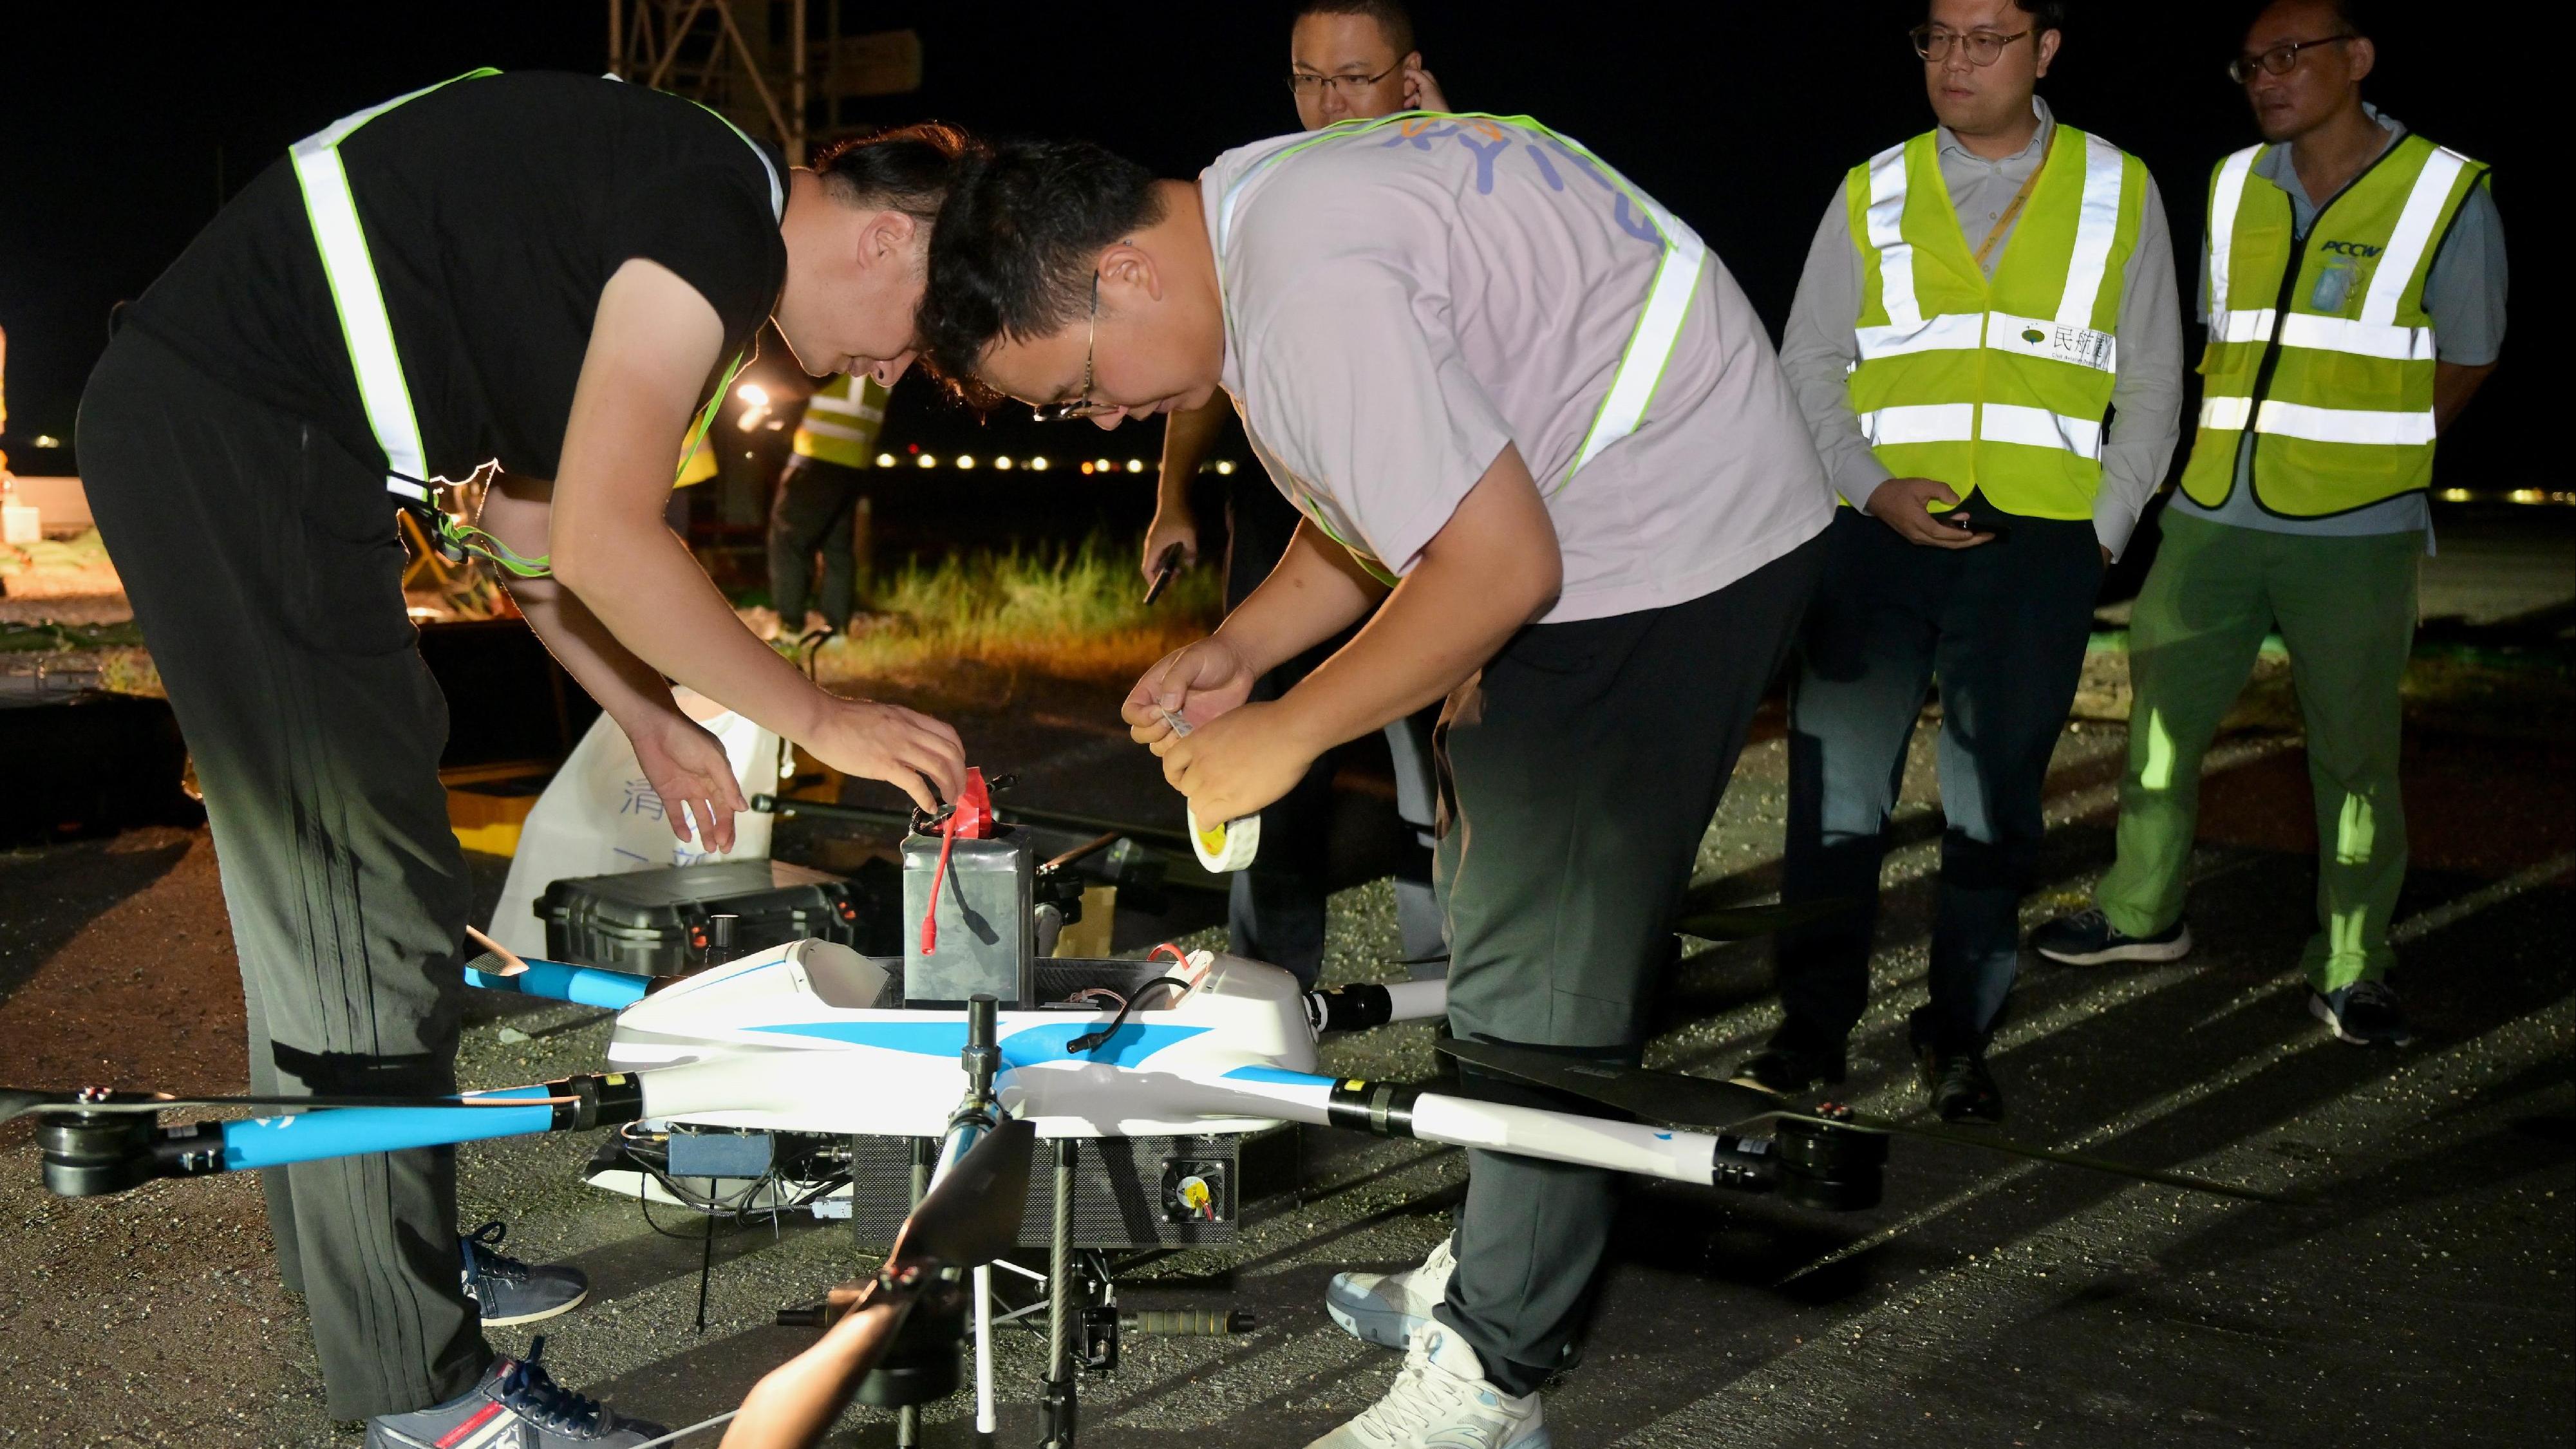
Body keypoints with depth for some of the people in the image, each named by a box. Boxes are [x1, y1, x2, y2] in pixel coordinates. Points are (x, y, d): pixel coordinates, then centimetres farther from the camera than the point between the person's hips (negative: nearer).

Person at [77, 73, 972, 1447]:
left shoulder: (660, 213, 17)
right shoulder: (725, 215, -14)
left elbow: (523, 515, 21)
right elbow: (603, 543, -22)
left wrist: (649, 720, 21)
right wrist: (821, 719, -12)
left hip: (213, 428, 11)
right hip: (229, 436, -11)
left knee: (324, 894, 18)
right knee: (364, 911, -7)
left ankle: (397, 1252, 33)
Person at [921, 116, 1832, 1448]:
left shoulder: (1311, 292, -28)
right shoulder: (1248, 214, 6)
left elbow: (1500, 564, -28)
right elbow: (1386, 495, 16)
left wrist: (1284, 736, -17)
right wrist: (1233, 652, 3)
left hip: (1681, 540, -11)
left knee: (1541, 975, -8)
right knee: (1502, 933, 19)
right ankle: (1498, 1265, 33)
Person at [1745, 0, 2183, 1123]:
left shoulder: (2118, 191, 9)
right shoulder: (1873, 193, 10)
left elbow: (2151, 385, 12)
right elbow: (1807, 367, 9)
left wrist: (2104, 528, 2)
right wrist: (1874, 487, -6)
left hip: (2037, 539, 0)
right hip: (1881, 528, 0)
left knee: (1994, 804, 5)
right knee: (1836, 792, -1)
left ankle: (1959, 1036, 17)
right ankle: (1812, 1027, 10)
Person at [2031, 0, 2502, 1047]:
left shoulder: (2446, 194, -4)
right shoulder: (2232, 188, 8)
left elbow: (2464, 365, 4)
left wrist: (2352, 454, 6)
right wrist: (2252, 450, 12)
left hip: (2356, 535, -4)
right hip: (2213, 519, 4)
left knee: (2355, 756, 1)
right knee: (2156, 718, 10)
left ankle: (2351, 970, 15)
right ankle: (2143, 915, 28)